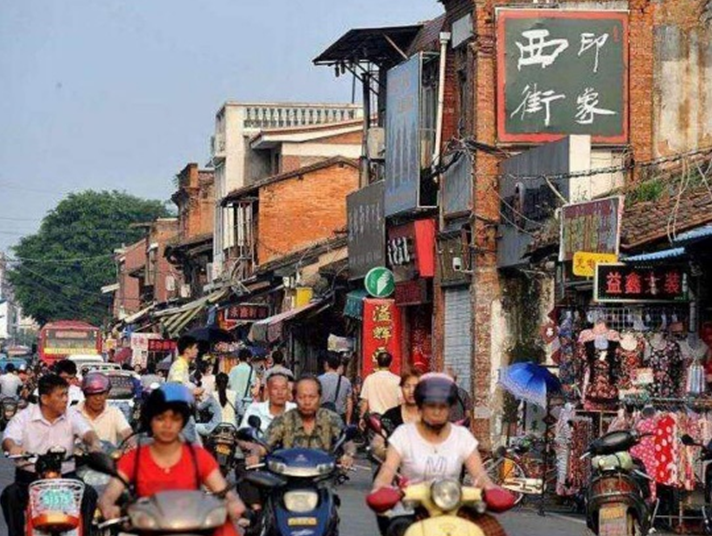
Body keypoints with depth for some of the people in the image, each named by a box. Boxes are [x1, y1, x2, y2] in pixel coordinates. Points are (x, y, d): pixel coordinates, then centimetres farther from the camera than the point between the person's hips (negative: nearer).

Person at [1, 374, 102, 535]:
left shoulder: (72, 417, 6)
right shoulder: (24, 417, 0)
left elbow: (87, 432, -11)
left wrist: (94, 443, -37)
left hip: (65, 476, 2)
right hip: (29, 476, -2)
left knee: (89, 494, -22)